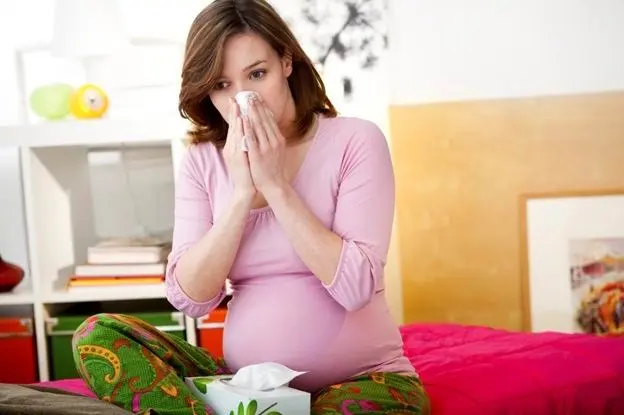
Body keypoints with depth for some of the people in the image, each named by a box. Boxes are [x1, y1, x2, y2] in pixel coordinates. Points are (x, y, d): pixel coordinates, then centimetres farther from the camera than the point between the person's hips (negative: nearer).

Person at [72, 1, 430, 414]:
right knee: (96, 336, -16)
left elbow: (354, 287, -16)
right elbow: (190, 298, -5)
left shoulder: (355, 141, -6)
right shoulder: (202, 162, 4)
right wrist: (242, 193, -13)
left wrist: (275, 185, -16)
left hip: (362, 379, -4)